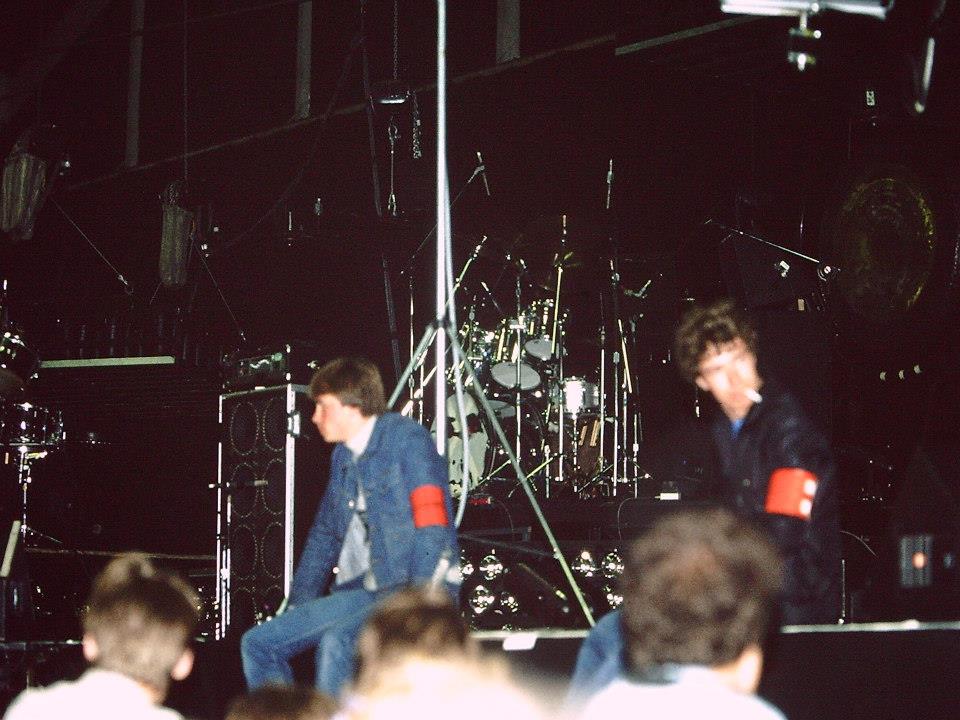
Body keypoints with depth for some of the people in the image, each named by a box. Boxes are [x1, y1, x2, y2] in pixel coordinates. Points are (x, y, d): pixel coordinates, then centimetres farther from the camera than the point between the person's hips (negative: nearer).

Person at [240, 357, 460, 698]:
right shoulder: (343, 455, 15)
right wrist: (294, 612, 13)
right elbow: (324, 536, 21)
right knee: (257, 644, -1)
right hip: (362, 591, 8)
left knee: (335, 642, -34)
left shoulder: (406, 439, -9)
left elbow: (433, 530, -17)